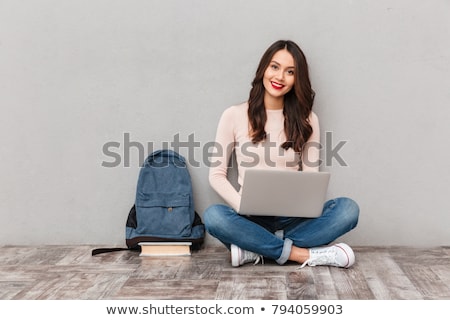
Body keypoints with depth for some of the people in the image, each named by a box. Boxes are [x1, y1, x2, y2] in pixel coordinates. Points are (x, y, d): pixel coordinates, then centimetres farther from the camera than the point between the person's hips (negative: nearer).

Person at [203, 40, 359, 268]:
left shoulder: (306, 119, 5)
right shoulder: (234, 116, 0)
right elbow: (216, 175, 0)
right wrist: (242, 206, -18)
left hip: (292, 218, 2)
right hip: (251, 219, -1)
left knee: (348, 209, -24)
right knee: (213, 216, -34)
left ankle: (255, 249, -23)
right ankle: (303, 254, -25)